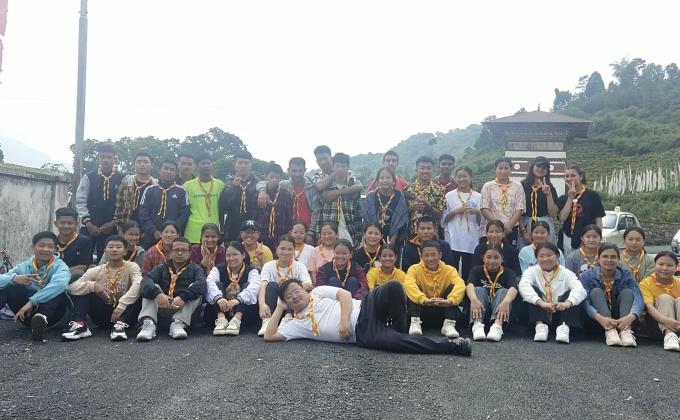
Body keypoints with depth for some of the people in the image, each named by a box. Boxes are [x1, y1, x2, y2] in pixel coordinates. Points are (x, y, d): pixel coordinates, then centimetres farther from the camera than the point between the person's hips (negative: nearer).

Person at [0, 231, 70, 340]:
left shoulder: (59, 266, -5)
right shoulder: (24, 267, 6)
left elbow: (60, 283, -30)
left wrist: (32, 301, -35)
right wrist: (14, 278, -28)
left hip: (51, 312, -3)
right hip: (26, 313, 3)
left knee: (58, 291, -29)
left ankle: (42, 318, -53)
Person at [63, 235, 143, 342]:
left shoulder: (131, 267, -6)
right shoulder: (96, 271, 2)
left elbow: (138, 284, -28)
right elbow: (72, 287, -10)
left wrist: (122, 305, -39)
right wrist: (92, 285, -28)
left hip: (123, 312, -2)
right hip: (102, 314, 3)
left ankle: (120, 324, -33)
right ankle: (80, 325, -20)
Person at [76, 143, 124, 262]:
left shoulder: (122, 179, 1)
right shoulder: (88, 178, 3)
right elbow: (80, 201, -1)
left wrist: (113, 223, -12)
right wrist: (88, 223, -10)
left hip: (111, 228, 0)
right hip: (89, 227, 1)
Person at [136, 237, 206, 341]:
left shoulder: (195, 269, 15)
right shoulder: (162, 268, 18)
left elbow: (201, 284, -10)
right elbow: (146, 280, -4)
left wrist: (183, 297, -29)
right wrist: (157, 293, -27)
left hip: (184, 308, -1)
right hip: (161, 308, 1)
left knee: (195, 289, -20)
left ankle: (178, 323, -37)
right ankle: (148, 323, -36)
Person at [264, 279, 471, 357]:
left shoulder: (318, 291, 18)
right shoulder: (297, 323, 16)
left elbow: (345, 294, 5)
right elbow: (269, 336, 7)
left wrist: (344, 319, -11)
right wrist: (279, 308, 11)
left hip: (364, 308, 2)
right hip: (361, 334, -1)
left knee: (393, 287, -30)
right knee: (390, 342, -34)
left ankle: (398, 332, -7)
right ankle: (453, 345, -27)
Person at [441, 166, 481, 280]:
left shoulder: (478, 197, 6)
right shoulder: (449, 196, 3)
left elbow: (480, 222, 8)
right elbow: (443, 219, 3)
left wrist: (478, 212, -11)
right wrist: (456, 211, -11)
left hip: (471, 241, 1)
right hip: (453, 240, -1)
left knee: (467, 272, 5)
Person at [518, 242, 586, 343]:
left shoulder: (566, 273, 1)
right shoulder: (532, 271, 0)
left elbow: (580, 290, -19)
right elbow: (523, 286, -23)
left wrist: (567, 303, -41)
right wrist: (541, 302, -41)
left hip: (560, 314, 0)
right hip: (540, 315, 0)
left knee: (571, 294, -19)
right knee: (532, 289, -20)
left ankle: (564, 327, -34)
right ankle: (540, 326, -33)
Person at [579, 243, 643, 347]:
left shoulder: (626, 275, 1)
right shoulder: (586, 276, -3)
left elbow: (638, 299, -15)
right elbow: (585, 301, -18)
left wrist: (630, 317, -38)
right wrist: (600, 318, -38)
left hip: (622, 322, 1)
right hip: (596, 322, -1)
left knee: (627, 292, -15)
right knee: (596, 291, -19)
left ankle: (626, 331, -36)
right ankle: (609, 331, -39)